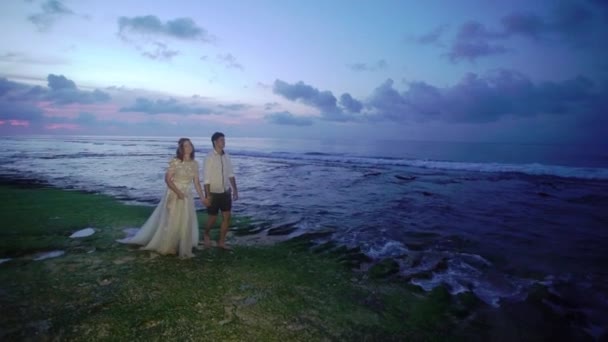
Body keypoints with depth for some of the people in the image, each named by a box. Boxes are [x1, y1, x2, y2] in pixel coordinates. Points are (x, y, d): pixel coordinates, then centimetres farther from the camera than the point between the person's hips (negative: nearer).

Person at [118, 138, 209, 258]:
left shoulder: (194, 163, 2)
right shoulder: (175, 162, -13)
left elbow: (196, 182, 4)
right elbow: (167, 179, -14)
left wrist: (202, 197, 0)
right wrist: (178, 192, -23)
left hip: (187, 196, 5)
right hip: (174, 195, -4)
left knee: (185, 224, 9)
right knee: (170, 222, 6)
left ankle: (183, 249, 24)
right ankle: (165, 247, 25)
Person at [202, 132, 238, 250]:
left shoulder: (226, 156, 2)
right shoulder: (210, 157, -14)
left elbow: (230, 174, 9)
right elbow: (206, 178, -15)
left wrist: (235, 189, 7)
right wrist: (208, 195, -16)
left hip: (226, 192, 5)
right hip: (214, 193, -5)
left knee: (226, 217, 5)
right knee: (213, 218, 7)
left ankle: (221, 241, 19)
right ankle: (206, 235, 37)